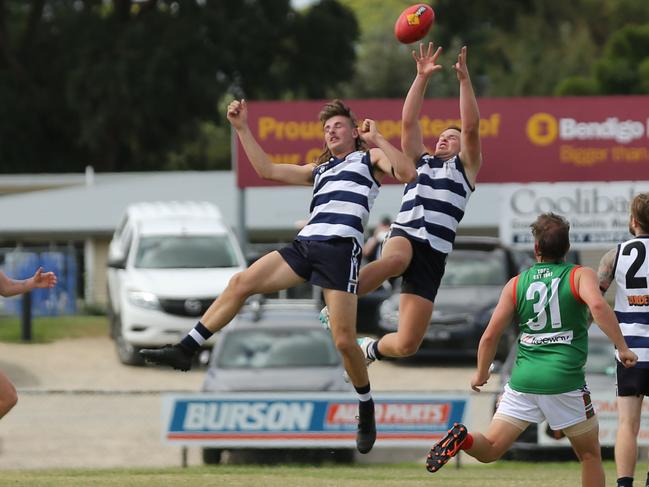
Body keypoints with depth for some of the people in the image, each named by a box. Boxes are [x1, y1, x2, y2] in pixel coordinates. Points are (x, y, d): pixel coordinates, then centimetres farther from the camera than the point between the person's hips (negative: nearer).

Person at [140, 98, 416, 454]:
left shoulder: (370, 158, 14)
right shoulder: (319, 170, 30)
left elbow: (406, 173, -5)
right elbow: (267, 170, 28)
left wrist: (377, 138, -4)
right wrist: (242, 129, 24)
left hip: (341, 248, -6)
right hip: (306, 243, 6)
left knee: (344, 340, -12)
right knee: (241, 282, -5)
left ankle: (366, 411, 8)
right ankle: (186, 349, -2)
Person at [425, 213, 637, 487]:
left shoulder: (516, 284, 10)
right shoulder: (580, 276, 2)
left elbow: (490, 335, 8)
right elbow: (598, 305, -19)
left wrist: (481, 374, 23)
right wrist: (622, 348, -15)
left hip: (522, 381, 2)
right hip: (565, 382, -2)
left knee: (490, 450, 4)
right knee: (590, 455, 14)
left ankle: (463, 439, -27)